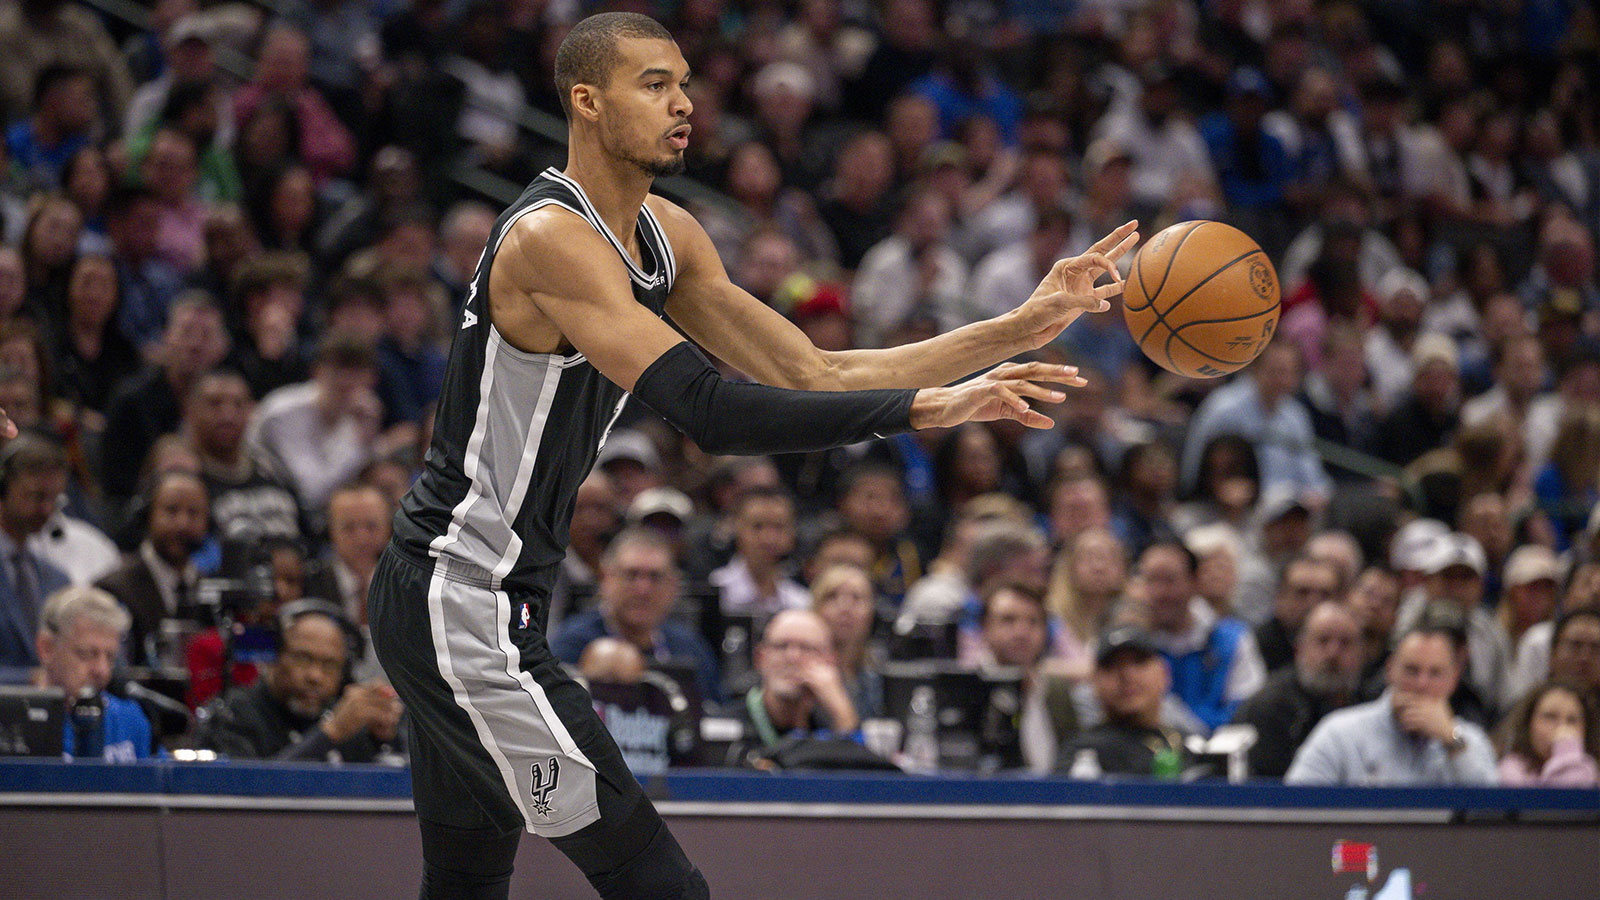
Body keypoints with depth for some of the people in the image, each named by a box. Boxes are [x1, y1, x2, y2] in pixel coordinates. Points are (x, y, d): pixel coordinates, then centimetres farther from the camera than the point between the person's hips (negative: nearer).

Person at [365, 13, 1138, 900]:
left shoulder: (664, 236, 9)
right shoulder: (550, 238, -21)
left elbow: (813, 376, 9)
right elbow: (711, 414, -29)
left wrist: (1021, 329, 1)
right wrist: (926, 409, -32)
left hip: (450, 604, 11)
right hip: (463, 604, -11)